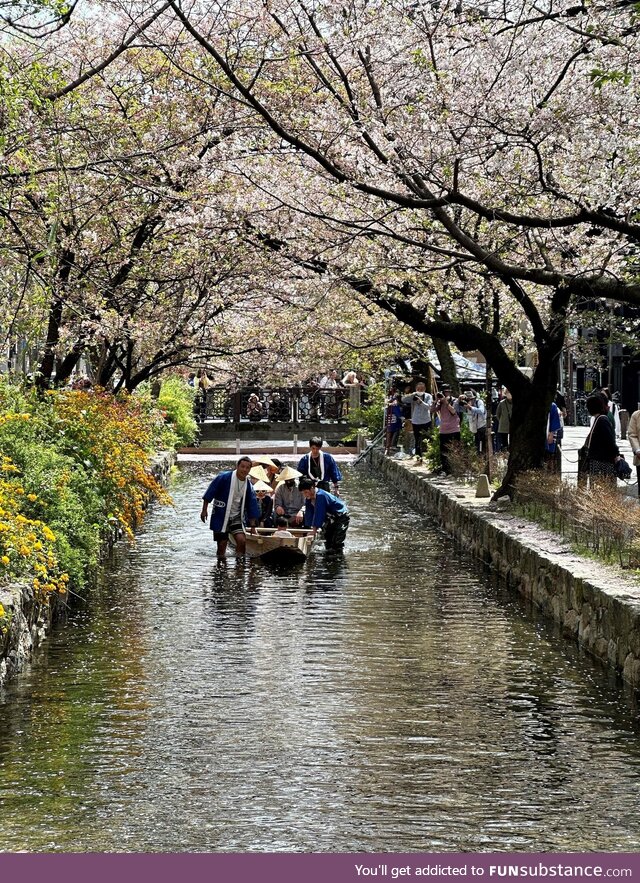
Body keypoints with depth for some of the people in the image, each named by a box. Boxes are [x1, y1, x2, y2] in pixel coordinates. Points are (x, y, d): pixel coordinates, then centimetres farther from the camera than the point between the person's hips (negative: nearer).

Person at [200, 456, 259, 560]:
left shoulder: (248, 486, 1)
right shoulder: (224, 477, -13)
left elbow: (252, 508, 7)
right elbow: (209, 494, -8)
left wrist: (252, 526, 5)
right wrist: (204, 510, -8)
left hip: (236, 518, 3)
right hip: (220, 517, -3)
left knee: (241, 540, -17)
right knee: (222, 543, 0)